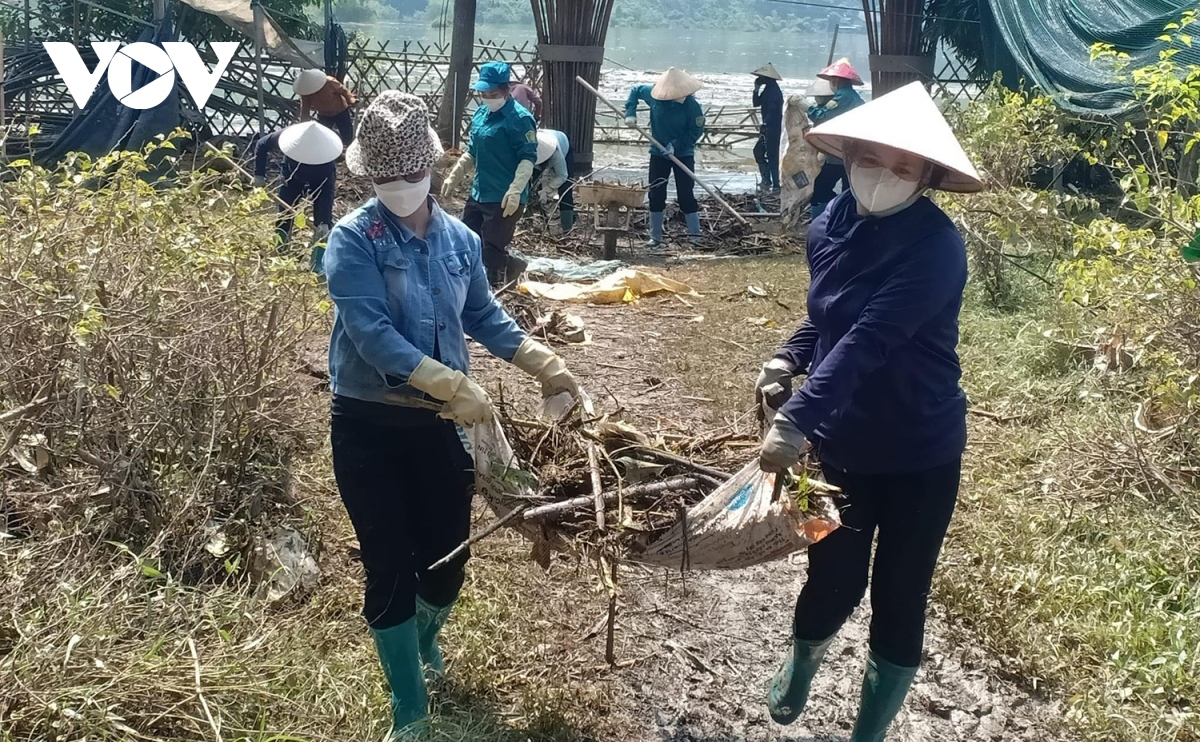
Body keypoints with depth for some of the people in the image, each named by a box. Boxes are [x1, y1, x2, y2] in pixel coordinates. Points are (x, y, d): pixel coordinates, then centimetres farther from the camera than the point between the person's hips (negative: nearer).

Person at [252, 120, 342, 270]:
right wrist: (259, 174, -16)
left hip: (321, 180, -3)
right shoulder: (285, 137, -35)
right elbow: (261, 145, -13)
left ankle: (320, 266, -11)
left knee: (322, 220, -15)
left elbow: (327, 191, -35)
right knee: (284, 217, 2)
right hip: (293, 177, 3)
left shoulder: (325, 152, -40)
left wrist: (324, 222, -40)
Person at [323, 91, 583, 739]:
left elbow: (486, 318, 16)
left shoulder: (459, 238, 3)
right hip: (368, 425, -4)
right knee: (389, 564, 1)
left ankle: (424, 642, 46)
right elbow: (372, 335, -23)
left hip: (438, 422, 4)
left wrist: (546, 365, 7)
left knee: (448, 555, 11)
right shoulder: (353, 240, -13)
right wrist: (457, 387, -27)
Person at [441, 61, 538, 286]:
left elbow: (528, 158, -19)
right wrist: (454, 176, 18)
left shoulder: (520, 118, -14)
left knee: (492, 252, -5)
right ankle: (511, 266, 29)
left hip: (504, 199, -9)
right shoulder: (481, 114, 12)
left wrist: (515, 191, -29)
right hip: (479, 193, 9)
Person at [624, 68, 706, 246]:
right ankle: (655, 236, 16)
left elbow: (697, 131, -15)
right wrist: (630, 112, -6)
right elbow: (635, 91, 8)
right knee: (656, 195, 5)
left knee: (686, 195, -5)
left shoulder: (691, 104, -20)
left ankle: (695, 235, 5)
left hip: (683, 154, -3)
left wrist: (676, 144, -24)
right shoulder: (654, 93, -11)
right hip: (658, 153, 3)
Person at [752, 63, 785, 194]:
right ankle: (767, 181, 22)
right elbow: (757, 103, 17)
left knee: (772, 155, -8)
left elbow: (772, 111, -21)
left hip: (773, 127, -11)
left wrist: (765, 125, -23)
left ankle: (775, 185, -5)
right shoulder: (768, 89, 13)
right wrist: (756, 89, 6)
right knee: (758, 151, 16)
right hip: (768, 127, 11)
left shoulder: (774, 91, -16)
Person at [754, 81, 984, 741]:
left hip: (919, 452, -4)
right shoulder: (829, 228, -3)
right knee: (834, 582, 13)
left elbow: (869, 340, -34)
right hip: (840, 442, 4)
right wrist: (790, 358, -5)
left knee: (898, 600, 6)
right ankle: (800, 664, 47)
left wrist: (797, 418, -42)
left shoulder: (937, 247, -22)